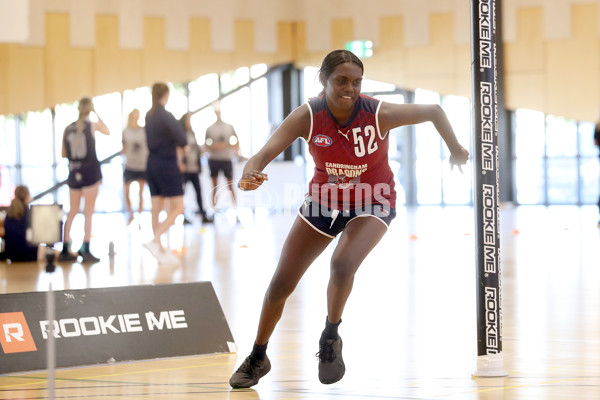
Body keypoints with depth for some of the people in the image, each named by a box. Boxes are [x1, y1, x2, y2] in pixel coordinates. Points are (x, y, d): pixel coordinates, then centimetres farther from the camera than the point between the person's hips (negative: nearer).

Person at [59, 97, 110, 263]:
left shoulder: (68, 129, 3)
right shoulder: (93, 126, -6)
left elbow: (64, 154, 8)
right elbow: (107, 131, 16)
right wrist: (96, 114, 17)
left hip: (74, 173, 4)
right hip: (90, 172, -4)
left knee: (72, 212, 13)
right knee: (88, 213, -1)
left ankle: (65, 250, 14)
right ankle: (86, 250, -5)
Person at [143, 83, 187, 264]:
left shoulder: (149, 116, 9)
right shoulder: (166, 116, -15)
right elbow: (182, 140, -20)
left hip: (152, 164, 8)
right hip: (167, 165, -8)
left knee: (156, 209, 8)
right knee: (178, 208, -4)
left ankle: (160, 249, 12)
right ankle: (155, 241, -16)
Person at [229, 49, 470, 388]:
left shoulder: (379, 114, -26)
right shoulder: (307, 116, -23)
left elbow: (434, 111, -10)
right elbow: (265, 153, -34)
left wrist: (455, 150, -14)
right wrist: (250, 174, -55)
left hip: (372, 204, -3)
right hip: (324, 201, 3)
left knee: (343, 264, -31)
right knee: (281, 284, 4)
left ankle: (330, 340, -4)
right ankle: (257, 358, 27)